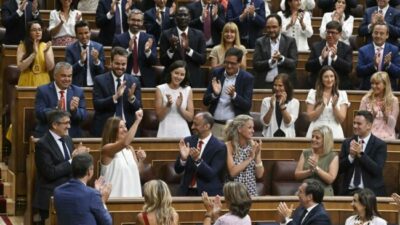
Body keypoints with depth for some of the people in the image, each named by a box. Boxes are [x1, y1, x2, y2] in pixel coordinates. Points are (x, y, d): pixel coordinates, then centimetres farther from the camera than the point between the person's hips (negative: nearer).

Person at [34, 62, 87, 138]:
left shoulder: (78, 91, 11)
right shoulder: (43, 91, 4)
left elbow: (84, 116, 5)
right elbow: (39, 113, -7)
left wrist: (74, 110, -16)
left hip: (72, 136, 2)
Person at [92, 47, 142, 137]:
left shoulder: (134, 81, 5)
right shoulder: (100, 80, -1)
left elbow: (138, 108, 3)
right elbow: (97, 105, -10)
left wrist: (131, 97, -18)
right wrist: (115, 97, -24)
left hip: (128, 129, 2)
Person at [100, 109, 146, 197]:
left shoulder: (130, 149, 10)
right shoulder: (106, 149, -10)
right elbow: (125, 143, -28)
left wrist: (141, 160, -5)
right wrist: (137, 121, -29)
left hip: (132, 193, 6)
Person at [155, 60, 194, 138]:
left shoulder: (188, 90, 5)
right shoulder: (160, 89, -1)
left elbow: (190, 118, 2)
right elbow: (159, 117, -2)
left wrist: (180, 108, -13)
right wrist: (168, 105, -17)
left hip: (183, 132, 2)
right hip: (165, 132, -1)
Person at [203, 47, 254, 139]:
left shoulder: (247, 78, -2)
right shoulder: (216, 73, 6)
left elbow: (247, 106, -7)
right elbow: (205, 101, 6)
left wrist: (233, 95, -22)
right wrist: (215, 94, -15)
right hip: (215, 125, 3)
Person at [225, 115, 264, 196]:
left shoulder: (254, 145, 3)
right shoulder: (229, 146, -7)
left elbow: (259, 174, 1)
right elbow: (232, 172, -17)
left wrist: (257, 155, -9)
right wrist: (250, 158, -14)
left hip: (251, 190, 3)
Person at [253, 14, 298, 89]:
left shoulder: (290, 41, 6)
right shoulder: (260, 42, 8)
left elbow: (294, 63, -2)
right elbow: (256, 65, 0)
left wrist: (281, 58, -19)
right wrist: (271, 61, -15)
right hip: (264, 85, 1)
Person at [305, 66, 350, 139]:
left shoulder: (342, 94, 8)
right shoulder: (313, 93, 7)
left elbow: (341, 119, 1)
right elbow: (310, 117, 0)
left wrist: (334, 105, -13)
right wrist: (322, 106, -11)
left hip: (335, 132, 0)